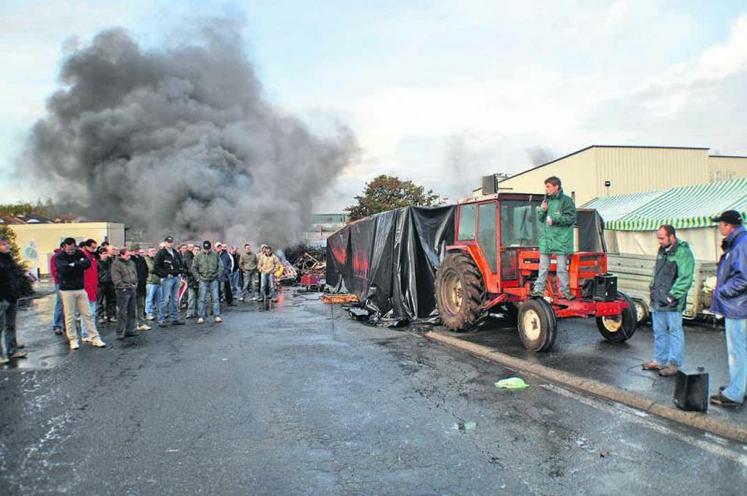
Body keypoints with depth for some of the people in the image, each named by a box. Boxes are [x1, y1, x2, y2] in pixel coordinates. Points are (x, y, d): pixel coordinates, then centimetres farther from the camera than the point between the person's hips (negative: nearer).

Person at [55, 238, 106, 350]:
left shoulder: (80, 253, 5)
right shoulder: (59, 257, -4)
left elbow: (87, 263, -11)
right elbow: (63, 268, -23)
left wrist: (74, 264, -19)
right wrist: (79, 264, -17)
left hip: (80, 289, 3)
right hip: (67, 290, -3)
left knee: (88, 314, 4)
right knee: (70, 316, 2)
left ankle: (94, 338, 9)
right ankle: (73, 339, 14)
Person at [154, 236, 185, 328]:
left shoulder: (176, 253, 17)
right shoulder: (161, 253, -5)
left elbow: (181, 264, 28)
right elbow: (156, 267, -11)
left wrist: (180, 271, 10)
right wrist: (165, 274, -16)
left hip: (176, 278, 7)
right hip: (167, 279, -7)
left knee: (175, 300, 11)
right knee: (165, 300, -7)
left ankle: (175, 318, 18)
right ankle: (161, 320, -2)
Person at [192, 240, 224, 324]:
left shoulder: (216, 255, 4)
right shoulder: (198, 256, 3)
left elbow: (221, 266, 7)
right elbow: (194, 268, 5)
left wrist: (218, 276, 1)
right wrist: (198, 278, -1)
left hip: (214, 280, 1)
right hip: (203, 281, 0)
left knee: (216, 298, 1)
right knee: (202, 299, 1)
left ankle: (217, 316, 6)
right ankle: (201, 317, 7)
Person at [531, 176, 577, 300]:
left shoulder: (566, 200, -5)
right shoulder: (546, 200, 13)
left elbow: (571, 218, -11)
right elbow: (540, 218, 16)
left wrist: (554, 219, -16)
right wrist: (542, 210, -4)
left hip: (560, 240, -6)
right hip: (545, 239, 6)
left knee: (562, 268, 0)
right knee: (543, 267, 10)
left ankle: (565, 291, 9)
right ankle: (538, 289, 15)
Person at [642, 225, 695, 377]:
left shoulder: (683, 253, -13)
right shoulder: (662, 251, 13)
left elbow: (685, 279, -19)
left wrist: (672, 296, -19)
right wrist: (653, 288, 13)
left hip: (672, 303, -8)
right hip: (657, 301, 8)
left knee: (674, 332, 2)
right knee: (659, 332, 16)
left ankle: (674, 364, 11)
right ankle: (659, 360, 27)